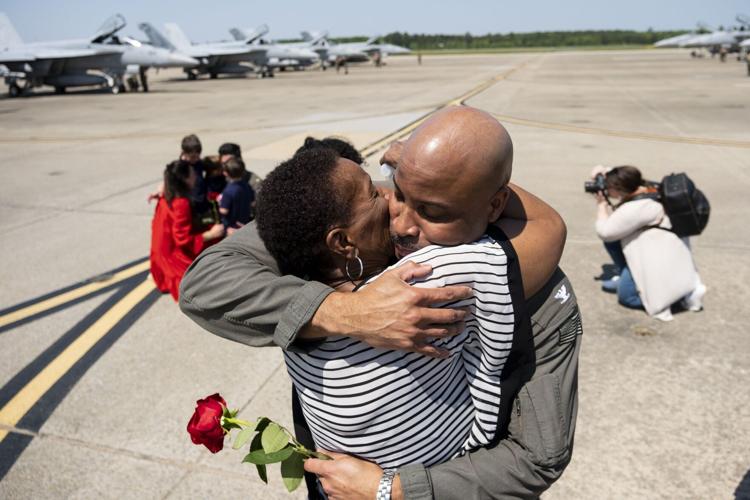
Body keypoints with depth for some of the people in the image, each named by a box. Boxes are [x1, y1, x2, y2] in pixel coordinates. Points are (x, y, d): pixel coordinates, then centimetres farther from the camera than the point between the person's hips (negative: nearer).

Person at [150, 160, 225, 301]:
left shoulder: (166, 198, 2)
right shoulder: (181, 203, -24)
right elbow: (184, 239, -24)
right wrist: (211, 234, -20)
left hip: (164, 254, 9)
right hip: (174, 257, -9)